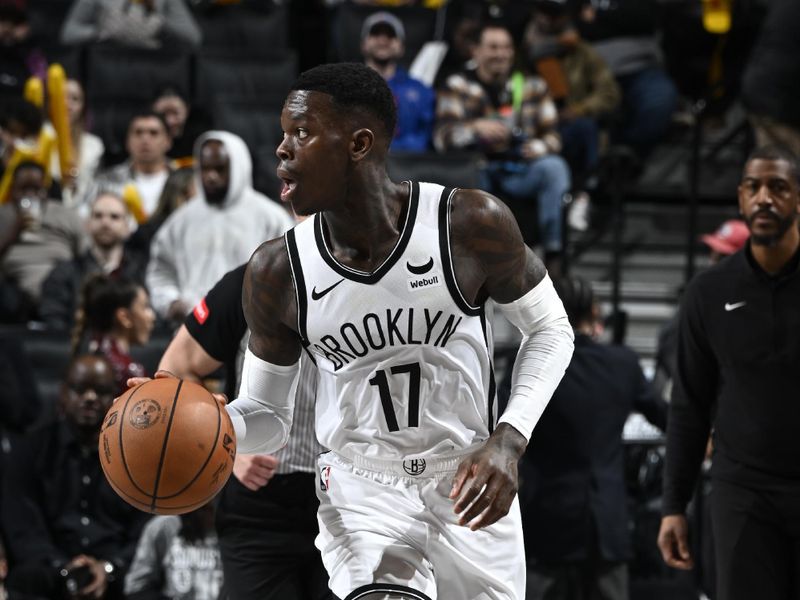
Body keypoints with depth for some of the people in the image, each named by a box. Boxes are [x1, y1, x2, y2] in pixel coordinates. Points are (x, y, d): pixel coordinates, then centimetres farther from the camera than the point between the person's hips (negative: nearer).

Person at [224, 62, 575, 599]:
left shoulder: (472, 226, -16)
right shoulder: (277, 272, -10)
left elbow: (550, 330, -2)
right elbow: (268, 416, 0)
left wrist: (508, 441, -15)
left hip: (471, 486, 1)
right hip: (361, 488, -1)